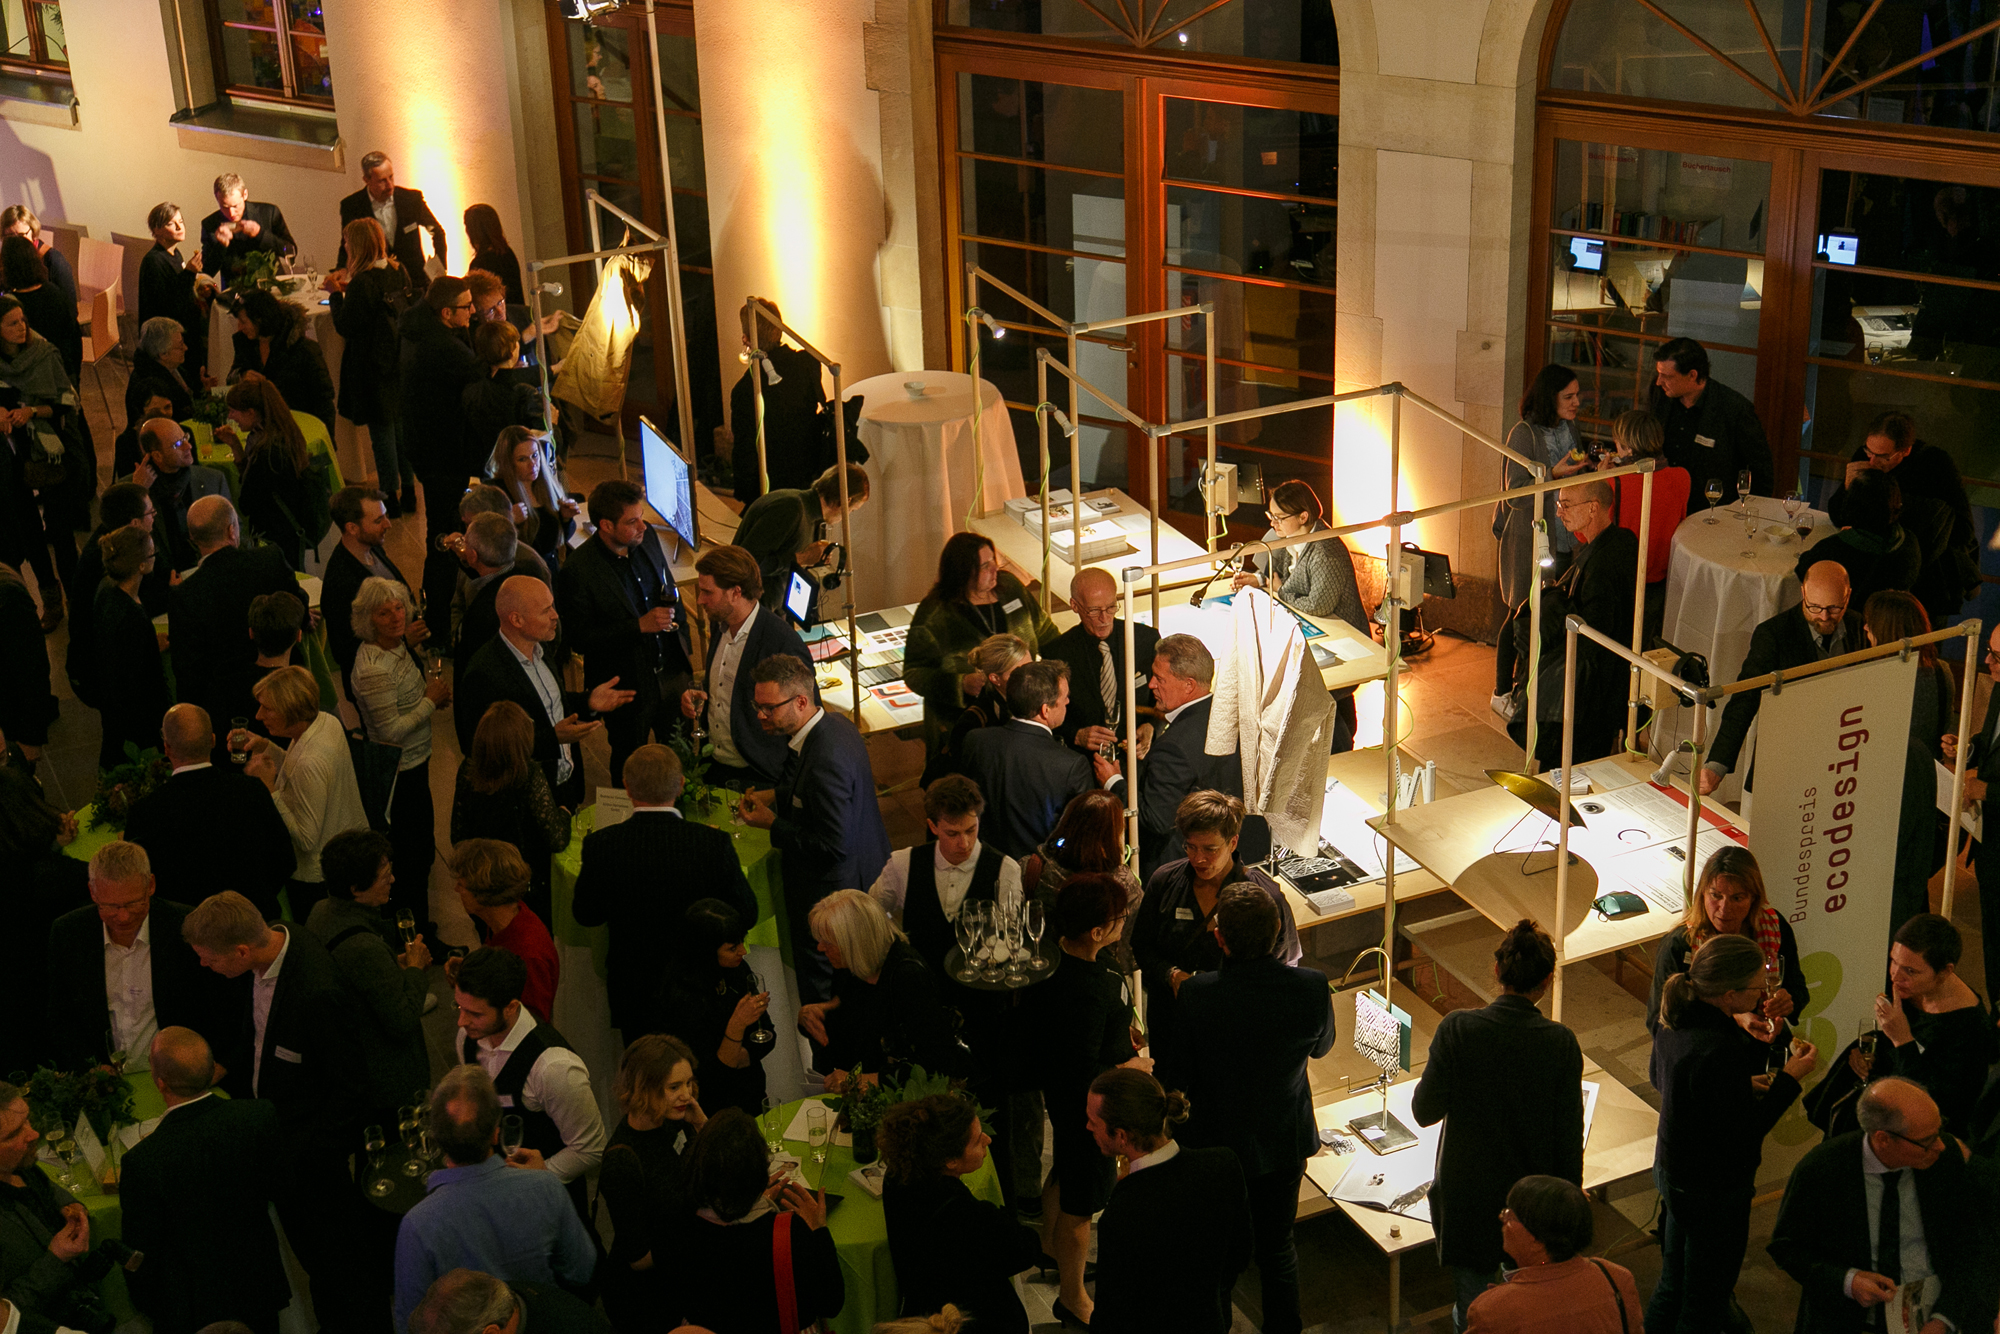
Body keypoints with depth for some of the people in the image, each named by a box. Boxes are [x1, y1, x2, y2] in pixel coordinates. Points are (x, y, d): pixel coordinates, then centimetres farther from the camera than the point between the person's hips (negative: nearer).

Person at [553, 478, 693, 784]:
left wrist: (683, 647, 13)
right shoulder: (577, 572, -25)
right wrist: (639, 626, -28)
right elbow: (580, 640, -22)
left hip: (672, 671, 5)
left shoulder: (646, 538, -5)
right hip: (627, 688, -5)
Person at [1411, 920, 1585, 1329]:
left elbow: (1424, 1111, -14)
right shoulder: (1561, 1043, -18)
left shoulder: (1457, 1030, -21)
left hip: (1467, 1194, -1)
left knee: (1473, 1305, 19)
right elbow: (1568, 1138, -10)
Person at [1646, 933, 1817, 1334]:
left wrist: (1745, 1085, 10)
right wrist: (1789, 1079, -19)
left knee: (1672, 1285, 25)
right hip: (1714, 1189, -9)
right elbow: (1743, 1133, -25)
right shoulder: (1721, 1050, -32)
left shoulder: (1674, 1026, -4)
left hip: (1670, 1169, 9)